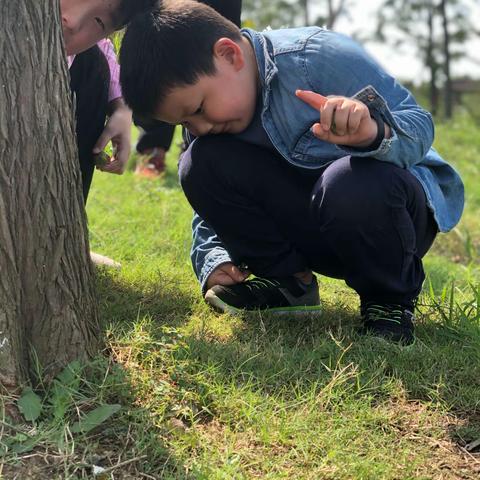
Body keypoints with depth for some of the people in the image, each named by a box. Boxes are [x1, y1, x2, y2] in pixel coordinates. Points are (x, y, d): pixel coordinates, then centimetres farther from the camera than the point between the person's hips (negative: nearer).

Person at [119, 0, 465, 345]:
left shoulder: (321, 55, -22)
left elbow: (419, 125, -22)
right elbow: (214, 206, 6)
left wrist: (373, 133, -44)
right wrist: (215, 262, -13)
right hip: (310, 227, 5)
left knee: (351, 184, -42)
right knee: (200, 166, -16)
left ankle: (392, 299, -11)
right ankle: (288, 279, -2)